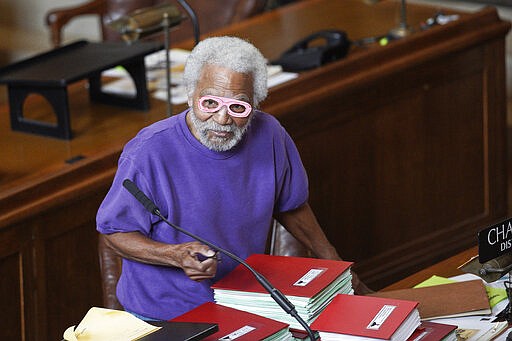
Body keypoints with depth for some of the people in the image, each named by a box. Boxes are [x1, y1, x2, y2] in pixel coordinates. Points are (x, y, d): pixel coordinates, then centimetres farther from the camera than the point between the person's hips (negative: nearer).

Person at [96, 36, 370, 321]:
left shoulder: (268, 135, -5)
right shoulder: (149, 153, -21)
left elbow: (290, 205, 14)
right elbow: (116, 231, -10)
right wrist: (177, 256, -27)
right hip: (165, 317, -2)